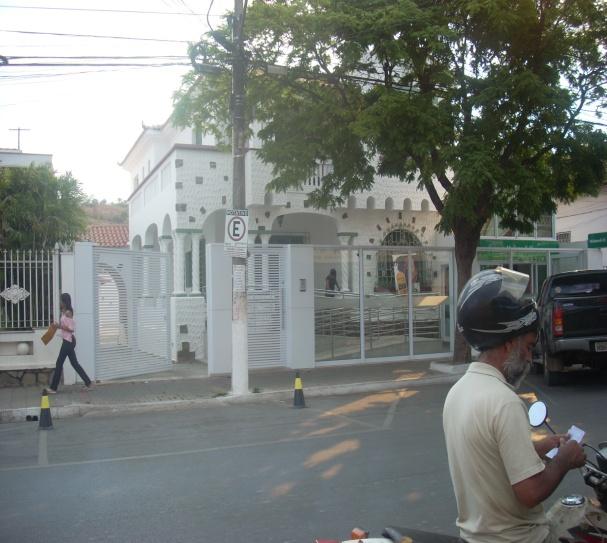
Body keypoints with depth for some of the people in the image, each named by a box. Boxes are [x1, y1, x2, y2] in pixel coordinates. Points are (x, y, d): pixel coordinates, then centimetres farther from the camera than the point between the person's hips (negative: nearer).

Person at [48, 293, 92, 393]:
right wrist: (58, 325, 4)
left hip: (68, 341, -10)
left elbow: (72, 328, -18)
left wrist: (60, 326, -18)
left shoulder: (68, 312, -16)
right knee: (74, 363, 12)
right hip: (68, 340, 10)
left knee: (59, 363, -2)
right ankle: (87, 383, 15)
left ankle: (53, 388, 5)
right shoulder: (64, 312, 13)